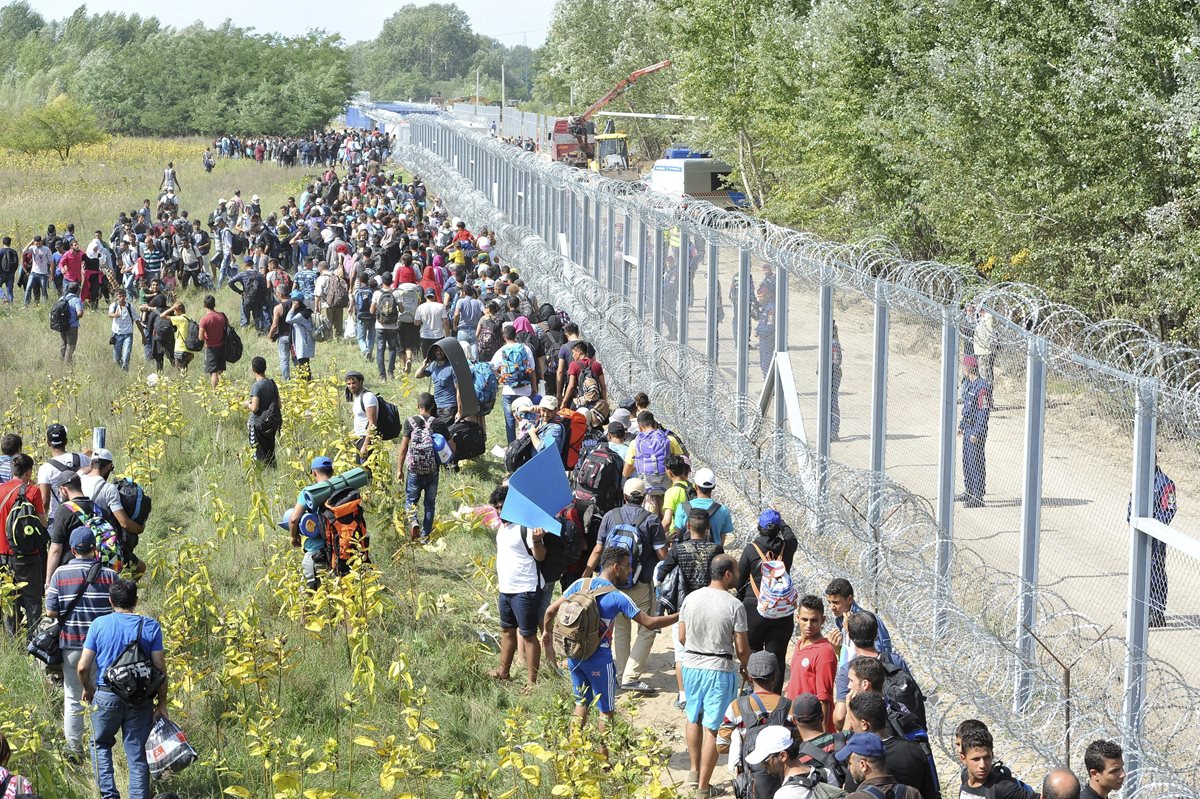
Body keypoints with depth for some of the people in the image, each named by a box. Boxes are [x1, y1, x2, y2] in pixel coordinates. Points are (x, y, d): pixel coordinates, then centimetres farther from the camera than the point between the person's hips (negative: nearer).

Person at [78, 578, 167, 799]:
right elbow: (160, 668, -5)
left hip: (106, 696, 0)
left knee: (101, 744, 21)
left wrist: (88, 689, 15)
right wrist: (161, 704, 3)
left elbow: (83, 667, -4)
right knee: (137, 754, 7)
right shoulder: (150, 626, -3)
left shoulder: (99, 624, -3)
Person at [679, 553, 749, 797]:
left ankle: (694, 771, 34)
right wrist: (744, 667, 8)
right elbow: (742, 648, -12)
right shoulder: (734, 606, -15)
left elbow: (682, 637, 6)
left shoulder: (690, 599, -3)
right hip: (720, 669, -5)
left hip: (691, 665, 5)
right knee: (712, 728, 2)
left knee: (694, 719, 24)